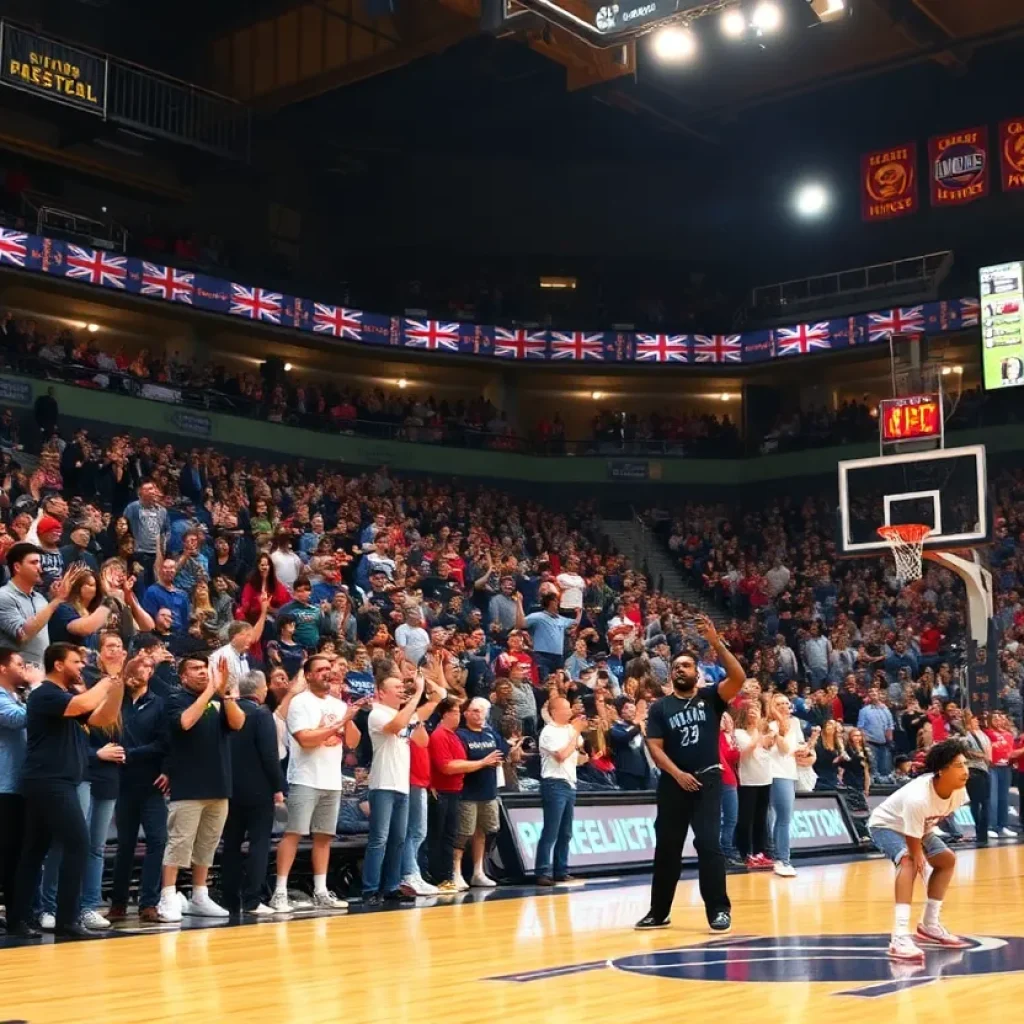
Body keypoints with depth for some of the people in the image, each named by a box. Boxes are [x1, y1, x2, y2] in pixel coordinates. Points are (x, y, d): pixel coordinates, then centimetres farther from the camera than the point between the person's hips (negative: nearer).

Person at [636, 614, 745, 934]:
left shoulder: (710, 698, 3)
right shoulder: (660, 707, 6)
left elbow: (738, 677, -14)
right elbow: (655, 747, 0)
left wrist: (716, 642, -22)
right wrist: (678, 773, -15)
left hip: (708, 779, -2)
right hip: (673, 783, 2)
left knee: (709, 843, -10)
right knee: (667, 847, 8)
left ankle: (719, 910, -1)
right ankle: (659, 912, 20)